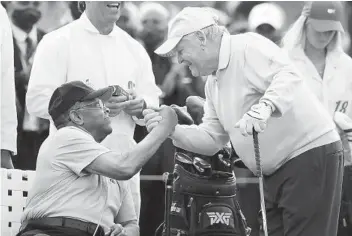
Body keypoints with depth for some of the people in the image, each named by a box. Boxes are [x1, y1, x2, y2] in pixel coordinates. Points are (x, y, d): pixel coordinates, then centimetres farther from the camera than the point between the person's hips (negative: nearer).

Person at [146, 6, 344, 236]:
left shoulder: (248, 46, -13)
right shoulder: (214, 82, 17)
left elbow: (288, 76, -28)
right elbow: (212, 138, 16)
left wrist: (265, 106, -44)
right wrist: (171, 130, 2)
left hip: (311, 154, -10)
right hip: (275, 172, 10)